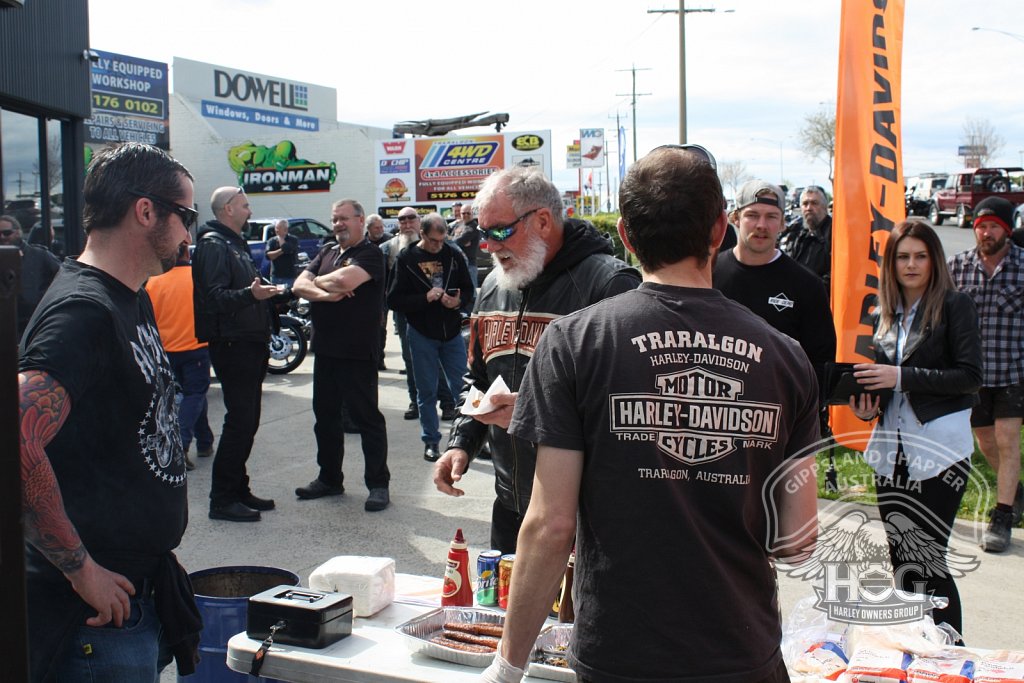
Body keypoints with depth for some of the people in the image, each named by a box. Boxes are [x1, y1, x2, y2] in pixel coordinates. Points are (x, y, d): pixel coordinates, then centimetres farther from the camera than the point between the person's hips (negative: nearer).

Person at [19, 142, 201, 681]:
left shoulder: (133, 302, 11)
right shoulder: (82, 310, -20)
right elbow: (17, 444, -32)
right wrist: (82, 570, -24)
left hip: (143, 589, 9)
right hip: (100, 614, -9)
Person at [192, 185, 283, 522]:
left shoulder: (235, 244, 20)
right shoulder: (213, 245, -12)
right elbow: (215, 296, -24)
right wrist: (250, 294, -38)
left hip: (249, 344, 10)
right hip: (231, 343, -10)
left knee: (247, 421, 13)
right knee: (239, 421, -10)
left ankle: (238, 491, 21)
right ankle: (222, 499, -3)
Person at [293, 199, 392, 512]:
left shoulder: (370, 254, -8)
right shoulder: (326, 252, 15)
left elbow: (344, 280, -25)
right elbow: (299, 285, 4)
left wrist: (317, 281, -5)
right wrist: (325, 294, -16)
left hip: (357, 354, -8)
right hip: (325, 350, 8)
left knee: (366, 417, -1)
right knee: (325, 416, 15)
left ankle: (378, 484, 7)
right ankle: (329, 479, 28)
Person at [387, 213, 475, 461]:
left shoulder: (454, 256, 0)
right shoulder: (407, 259, -6)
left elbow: (469, 289, 8)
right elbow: (394, 300, -9)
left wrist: (459, 302, -13)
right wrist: (425, 298, -21)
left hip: (452, 332, 2)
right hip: (422, 335, -2)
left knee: (462, 387, 6)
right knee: (427, 391, 7)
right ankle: (431, 441, 18)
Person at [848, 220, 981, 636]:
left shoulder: (954, 306, -4)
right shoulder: (885, 315, 13)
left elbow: (970, 376, -12)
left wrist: (902, 377, -18)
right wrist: (867, 406, 1)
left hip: (940, 449, -6)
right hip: (892, 451, 6)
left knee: (925, 561, -8)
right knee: (900, 559, 9)